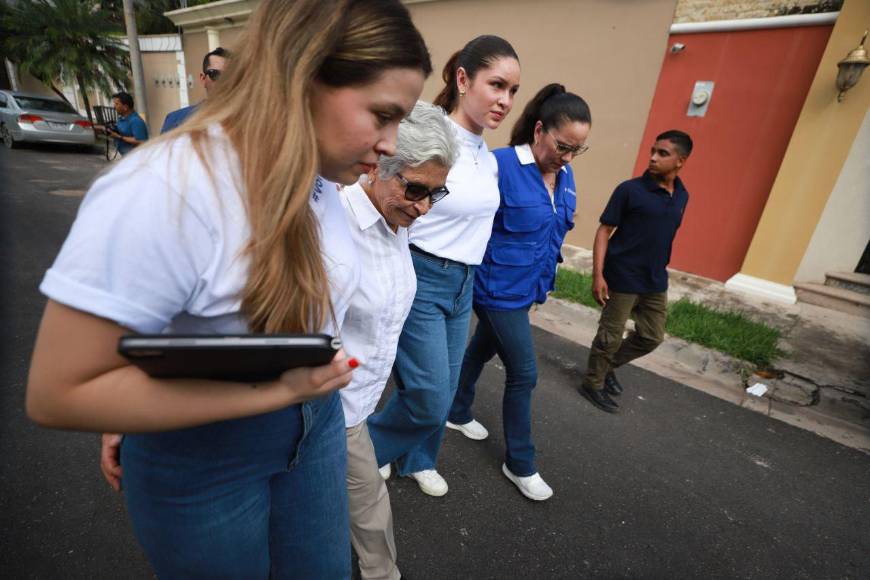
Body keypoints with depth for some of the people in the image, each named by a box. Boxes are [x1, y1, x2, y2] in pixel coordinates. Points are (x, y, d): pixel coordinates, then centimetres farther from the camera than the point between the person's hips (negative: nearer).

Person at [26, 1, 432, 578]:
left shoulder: (320, 177, -6)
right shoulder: (166, 190, -30)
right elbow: (58, 392, -24)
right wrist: (272, 389, -30)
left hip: (317, 426, 6)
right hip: (203, 467, -5)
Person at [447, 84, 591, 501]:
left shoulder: (565, 177, 3)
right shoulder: (501, 165, -21)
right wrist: (469, 278, -14)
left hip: (526, 289, 8)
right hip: (499, 289, -7)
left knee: (482, 350, 23)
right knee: (523, 373, 1)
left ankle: (456, 413, 47)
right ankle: (520, 464, 23)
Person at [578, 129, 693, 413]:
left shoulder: (681, 196, 6)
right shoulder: (630, 189, -12)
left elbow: (667, 235, 17)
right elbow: (604, 231, -11)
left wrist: (660, 270, 17)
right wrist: (598, 275, -18)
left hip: (656, 281, 7)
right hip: (623, 278, -6)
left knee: (652, 337, 15)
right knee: (610, 335, 3)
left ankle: (607, 366, 35)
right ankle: (592, 383, 23)